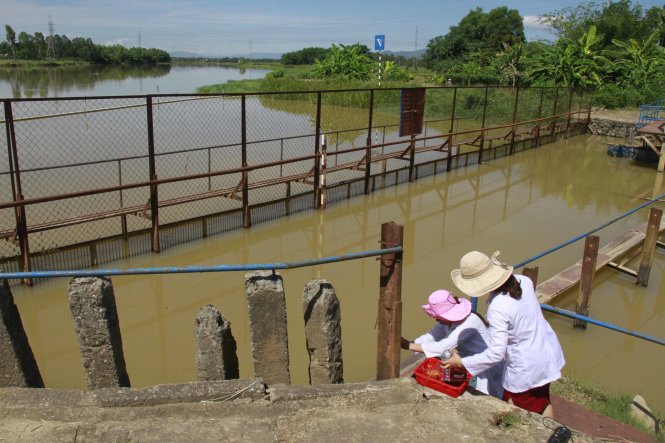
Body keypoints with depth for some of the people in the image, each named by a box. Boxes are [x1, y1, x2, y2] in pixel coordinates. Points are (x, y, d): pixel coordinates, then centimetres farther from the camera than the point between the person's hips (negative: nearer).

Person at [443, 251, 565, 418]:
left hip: (527, 368, -8)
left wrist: (462, 362, -21)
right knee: (542, 400, 29)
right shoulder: (523, 281, -11)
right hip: (548, 351, 8)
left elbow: (496, 353, -30)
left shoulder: (497, 309, -32)